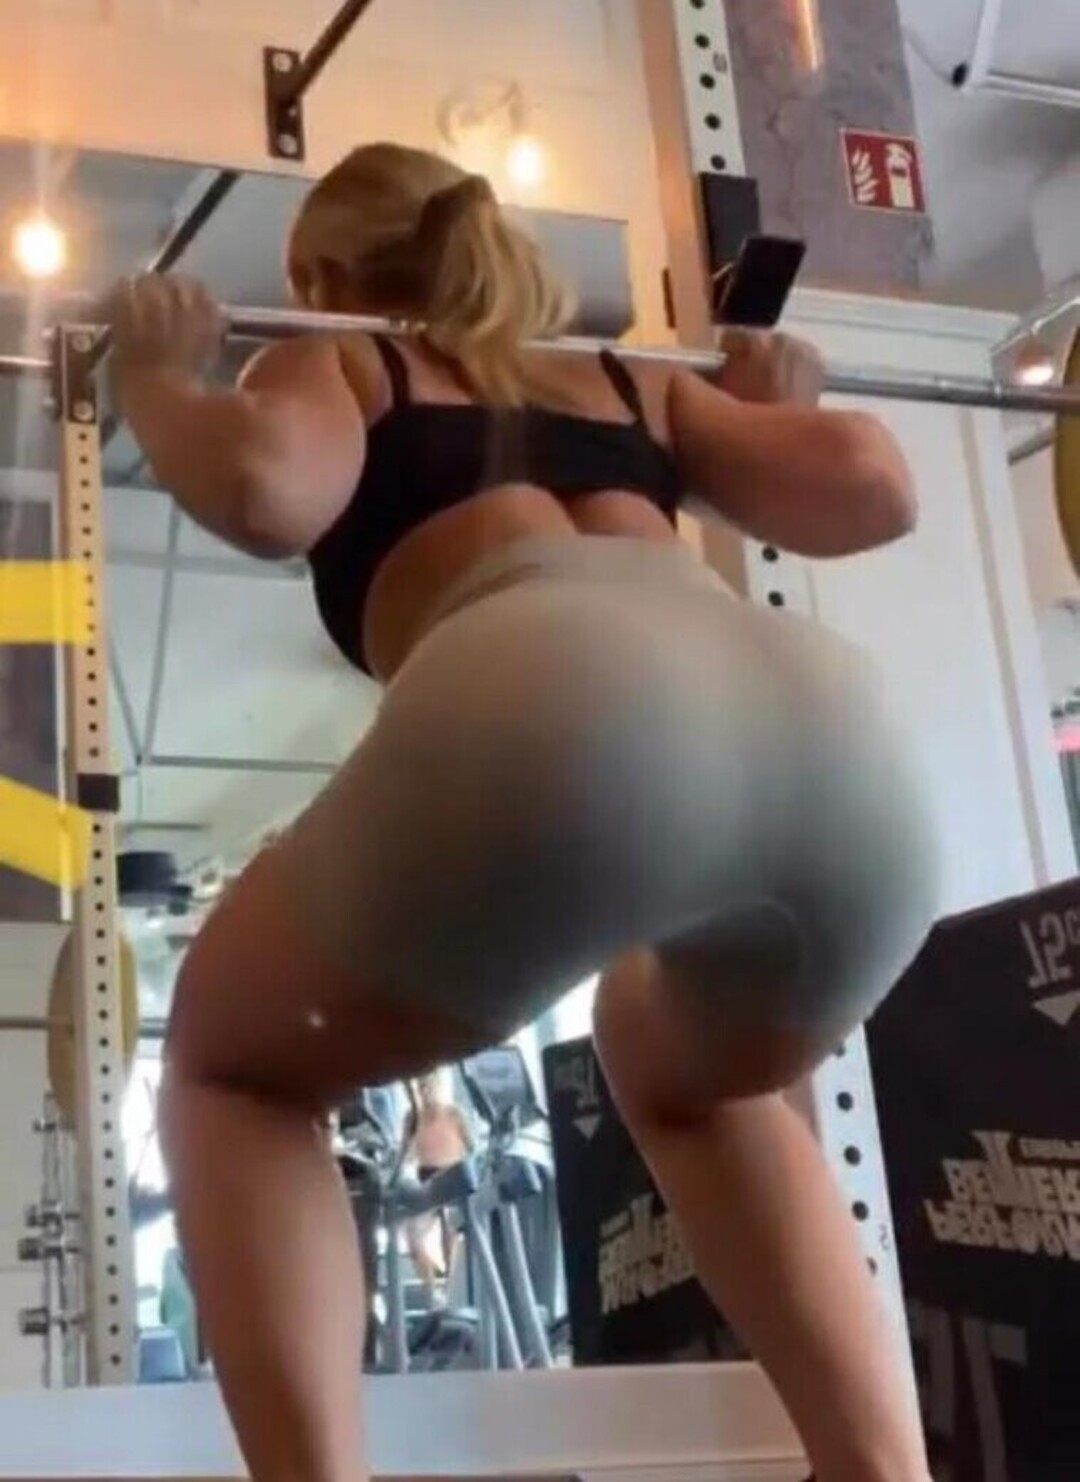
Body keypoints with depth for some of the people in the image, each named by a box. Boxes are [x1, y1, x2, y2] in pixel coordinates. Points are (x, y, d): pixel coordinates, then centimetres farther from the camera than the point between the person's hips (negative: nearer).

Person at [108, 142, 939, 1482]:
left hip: (552, 703, -4)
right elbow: (873, 486, 26)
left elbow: (264, 487, 6)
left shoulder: (334, 363, 29)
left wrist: (155, 375, 26)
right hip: (835, 729, 5)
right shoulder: (635, 380, 39)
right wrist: (781, 407, 47)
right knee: (694, 1083, 36)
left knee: (233, 1072, 23)